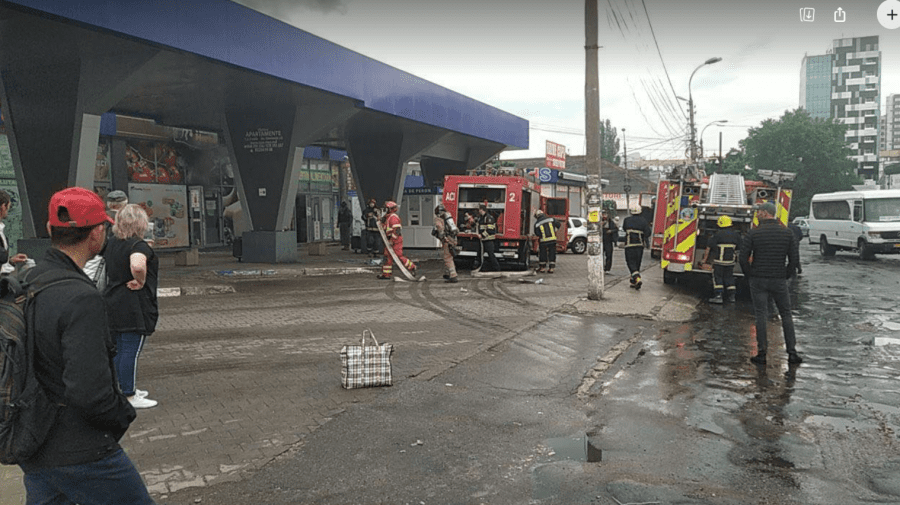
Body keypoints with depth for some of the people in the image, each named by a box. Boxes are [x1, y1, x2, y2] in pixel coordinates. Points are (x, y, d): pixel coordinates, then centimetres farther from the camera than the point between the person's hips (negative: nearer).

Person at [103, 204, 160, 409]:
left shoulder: (112, 243, 10)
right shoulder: (139, 245, -18)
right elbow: (137, 265, -38)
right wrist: (141, 282, -21)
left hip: (113, 302, 9)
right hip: (135, 306, -9)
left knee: (119, 350, 17)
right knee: (131, 351, -1)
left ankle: (124, 390, 29)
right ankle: (129, 397, 6)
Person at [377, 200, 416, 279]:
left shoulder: (393, 217, -16)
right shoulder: (388, 217, 18)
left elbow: (396, 230, -24)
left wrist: (391, 241, -25)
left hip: (396, 240, -10)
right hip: (390, 240, 10)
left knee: (399, 256, -9)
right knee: (387, 256, 8)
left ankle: (412, 267, 6)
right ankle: (386, 274, 11)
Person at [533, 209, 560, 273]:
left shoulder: (537, 224, -6)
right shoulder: (550, 219, 0)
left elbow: (537, 233, -2)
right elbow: (558, 224, 10)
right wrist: (555, 230, 26)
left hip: (544, 241, -2)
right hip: (553, 239, 2)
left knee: (542, 254, 11)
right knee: (552, 254, 9)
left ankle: (542, 268, 18)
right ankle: (551, 268, 9)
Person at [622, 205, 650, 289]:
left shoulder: (627, 220, 2)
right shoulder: (643, 221, -1)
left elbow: (624, 228, 17)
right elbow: (647, 233, -8)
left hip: (629, 245, -2)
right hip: (639, 245, 2)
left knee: (631, 263, -3)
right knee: (637, 264, 12)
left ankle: (637, 279, -26)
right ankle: (633, 282, 15)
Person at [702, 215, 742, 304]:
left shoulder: (718, 234, -11)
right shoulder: (736, 235, 6)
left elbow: (709, 248, -9)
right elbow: (738, 249, 11)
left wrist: (705, 259, -2)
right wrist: (734, 258, 21)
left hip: (719, 261, -5)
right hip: (731, 261, 5)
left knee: (717, 277, 0)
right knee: (729, 277, 14)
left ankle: (718, 296, -6)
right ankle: (731, 296, 15)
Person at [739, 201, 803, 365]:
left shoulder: (754, 233, -7)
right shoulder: (787, 233, -1)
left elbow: (743, 258, -8)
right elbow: (795, 259, -2)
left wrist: (750, 275, 5)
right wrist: (786, 276, 9)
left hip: (758, 280, -2)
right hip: (779, 281, 2)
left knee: (761, 316, 3)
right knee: (786, 315, 13)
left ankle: (761, 353, 3)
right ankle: (792, 353, 12)